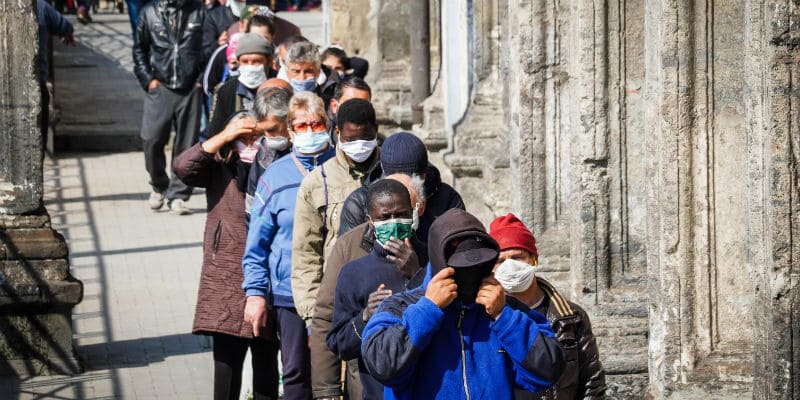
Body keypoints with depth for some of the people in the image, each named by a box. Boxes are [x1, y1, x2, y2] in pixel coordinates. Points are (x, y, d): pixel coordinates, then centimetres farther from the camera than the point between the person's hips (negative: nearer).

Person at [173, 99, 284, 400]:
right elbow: (183, 167, -13)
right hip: (226, 273, 0)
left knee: (266, 359, 8)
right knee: (226, 358, 0)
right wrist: (223, 137, -12)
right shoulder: (222, 165, 6)